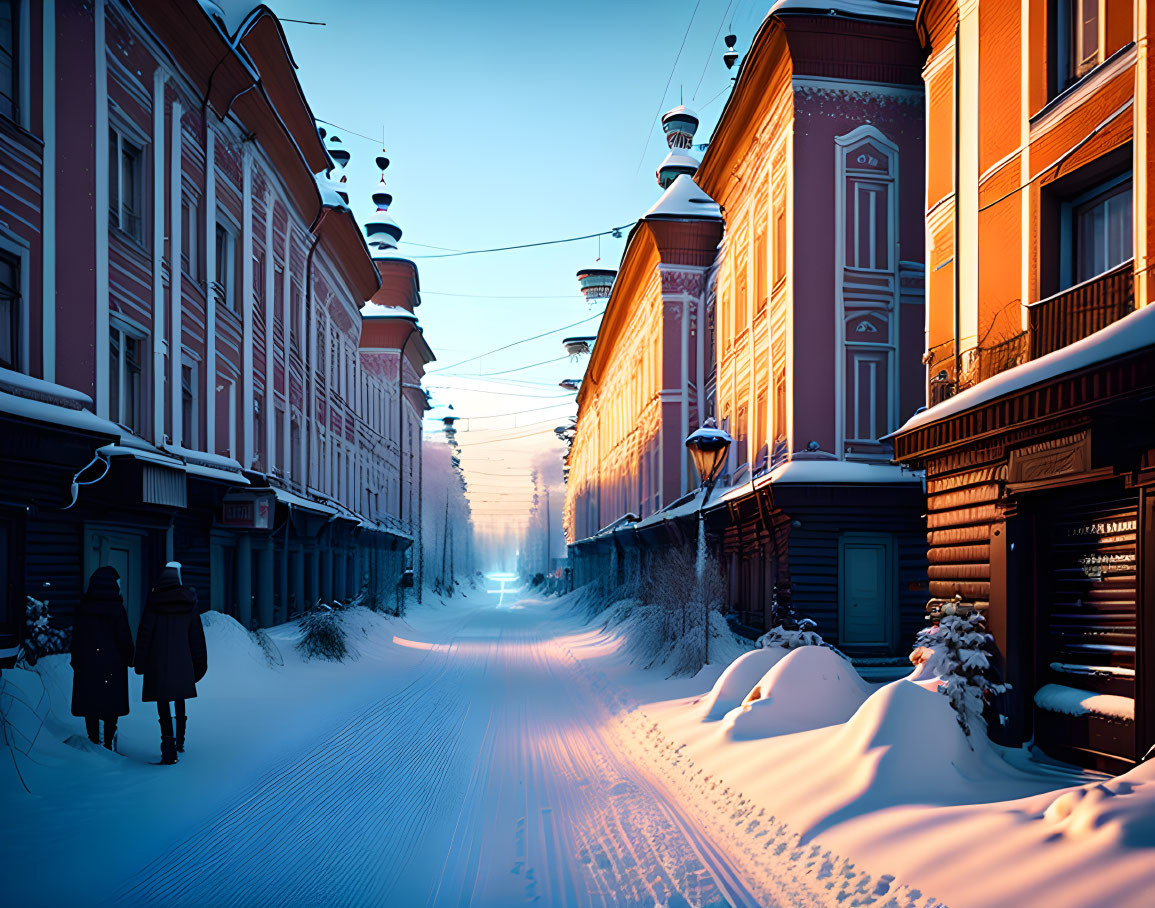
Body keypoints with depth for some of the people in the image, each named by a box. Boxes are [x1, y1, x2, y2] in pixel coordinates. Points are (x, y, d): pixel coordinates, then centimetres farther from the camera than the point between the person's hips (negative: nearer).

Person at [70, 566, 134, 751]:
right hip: (112, 664, -3)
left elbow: (75, 638, 6)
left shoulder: (82, 609, 1)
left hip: (87, 664, 3)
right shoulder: (117, 609, -10)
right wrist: (128, 660, 5)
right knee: (111, 704, 5)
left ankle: (94, 743, 10)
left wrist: (76, 663, 14)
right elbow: (125, 638, -8)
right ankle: (109, 743, 5)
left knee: (90, 704, 8)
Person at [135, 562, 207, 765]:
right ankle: (179, 742, 29)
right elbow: (197, 636, 5)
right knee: (180, 701, 19)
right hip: (182, 662, 3)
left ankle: (169, 749, -10)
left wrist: (141, 664, 3)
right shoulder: (188, 603, 2)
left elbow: (144, 634, -3)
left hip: (158, 662, -2)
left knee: (163, 703, 0)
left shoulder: (153, 603, -4)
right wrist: (199, 664, 10)